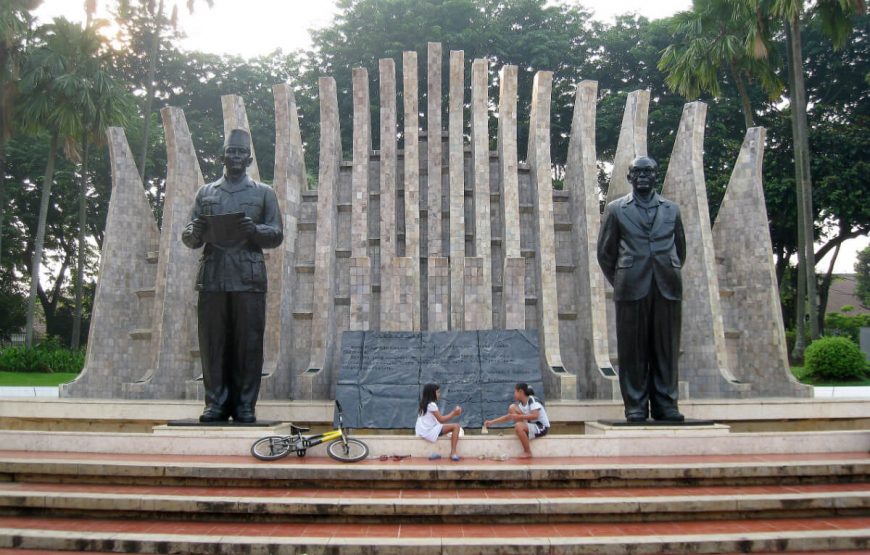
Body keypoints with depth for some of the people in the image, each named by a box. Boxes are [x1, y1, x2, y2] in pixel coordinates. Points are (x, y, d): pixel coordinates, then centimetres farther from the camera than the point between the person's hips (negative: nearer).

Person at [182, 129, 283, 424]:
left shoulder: (264, 193, 13)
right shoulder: (205, 192, 18)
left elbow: (277, 234, 6)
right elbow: (190, 238, 16)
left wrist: (254, 229, -14)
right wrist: (194, 231, -8)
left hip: (249, 278, -2)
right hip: (212, 277, 2)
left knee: (248, 342, -3)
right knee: (212, 341, 1)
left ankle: (245, 404, 4)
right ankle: (216, 402, 9)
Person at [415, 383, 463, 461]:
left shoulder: (424, 404, 16)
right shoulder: (431, 404, -13)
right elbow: (441, 419, -13)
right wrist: (454, 413, -6)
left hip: (422, 432, 10)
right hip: (429, 432, -10)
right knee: (456, 427, -12)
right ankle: (453, 454, -14)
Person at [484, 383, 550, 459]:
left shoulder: (532, 400, -17)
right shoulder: (520, 404, 4)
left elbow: (535, 416, -31)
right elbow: (508, 416, 7)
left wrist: (519, 416, -30)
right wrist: (492, 422, 2)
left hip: (542, 427, -8)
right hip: (532, 424, 8)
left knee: (518, 426, -33)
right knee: (512, 407, 0)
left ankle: (528, 453, -17)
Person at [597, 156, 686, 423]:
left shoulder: (671, 209, 14)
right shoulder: (616, 209, 8)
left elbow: (680, 249, 19)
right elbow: (606, 252, 8)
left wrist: (670, 278, 13)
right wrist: (621, 283, 6)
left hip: (667, 289, 2)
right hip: (632, 290, -2)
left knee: (666, 349, 3)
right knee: (633, 350, 0)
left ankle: (665, 405, 11)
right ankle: (636, 407, 6)